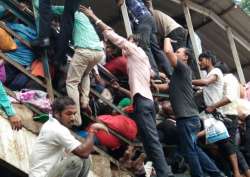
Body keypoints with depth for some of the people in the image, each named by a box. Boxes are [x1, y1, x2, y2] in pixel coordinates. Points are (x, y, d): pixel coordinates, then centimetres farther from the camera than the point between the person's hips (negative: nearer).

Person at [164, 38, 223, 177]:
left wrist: (167, 39, 3)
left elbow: (167, 51, -16)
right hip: (189, 117, 10)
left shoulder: (183, 68, -6)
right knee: (193, 149, 15)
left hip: (187, 117, -10)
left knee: (189, 151, -5)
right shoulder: (178, 73, 21)